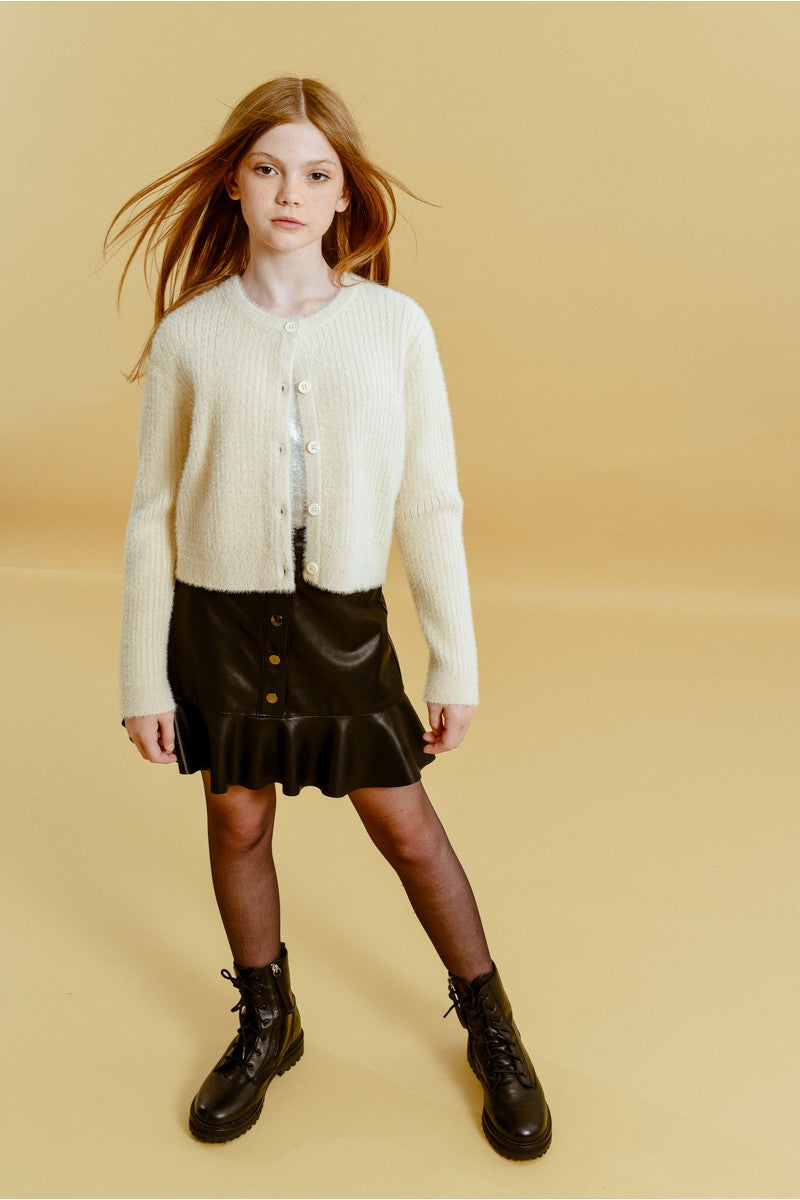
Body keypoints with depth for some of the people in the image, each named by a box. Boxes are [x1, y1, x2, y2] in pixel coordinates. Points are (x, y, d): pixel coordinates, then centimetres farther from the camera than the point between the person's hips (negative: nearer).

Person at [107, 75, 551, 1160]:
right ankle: (267, 1024, 40)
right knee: (239, 821, 14)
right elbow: (153, 514, 1)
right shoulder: (188, 335, -3)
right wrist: (144, 675, 1)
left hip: (344, 620, -1)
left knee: (405, 825, 8)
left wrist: (456, 664, -1)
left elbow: (431, 504, -2)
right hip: (217, 618, 1)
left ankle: (491, 1027, 32)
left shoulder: (395, 324, -4)